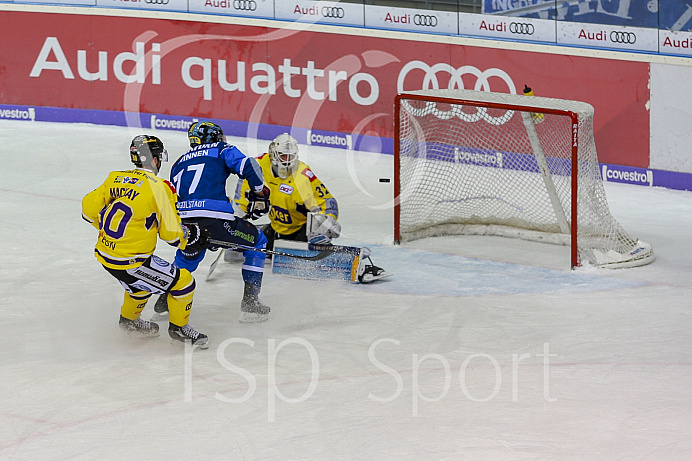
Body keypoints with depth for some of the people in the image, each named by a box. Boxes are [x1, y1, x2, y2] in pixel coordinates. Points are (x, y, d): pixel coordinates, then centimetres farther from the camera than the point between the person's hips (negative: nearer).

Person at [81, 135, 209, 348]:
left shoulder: (116, 178, 3)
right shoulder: (159, 187, -16)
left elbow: (89, 209, 9)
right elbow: (172, 234, -12)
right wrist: (191, 236, 9)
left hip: (104, 254, 8)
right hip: (129, 262, -8)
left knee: (144, 278, 35)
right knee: (184, 282, 5)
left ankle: (129, 318, 53)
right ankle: (178, 326, 24)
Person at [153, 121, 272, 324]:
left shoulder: (179, 164, 31)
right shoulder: (221, 150, 16)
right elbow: (247, 166, -1)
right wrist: (260, 195, 14)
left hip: (183, 223, 5)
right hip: (215, 218, -5)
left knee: (188, 253, 38)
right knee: (257, 242, 18)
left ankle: (167, 298, 28)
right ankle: (250, 301, 11)